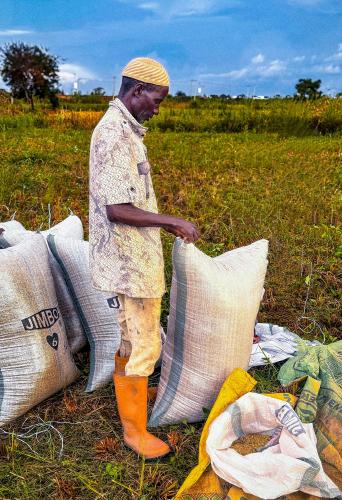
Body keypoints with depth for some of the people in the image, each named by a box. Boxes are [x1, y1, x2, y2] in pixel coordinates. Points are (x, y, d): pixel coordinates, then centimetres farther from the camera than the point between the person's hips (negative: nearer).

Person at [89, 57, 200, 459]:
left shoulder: (124, 130, 12)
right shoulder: (114, 134, -20)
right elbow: (117, 209, -27)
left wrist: (164, 223, 17)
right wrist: (173, 221, -20)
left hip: (133, 256, 11)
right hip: (128, 261, -11)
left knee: (131, 335, 25)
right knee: (141, 344, 1)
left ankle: (131, 390, 47)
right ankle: (135, 430, 19)